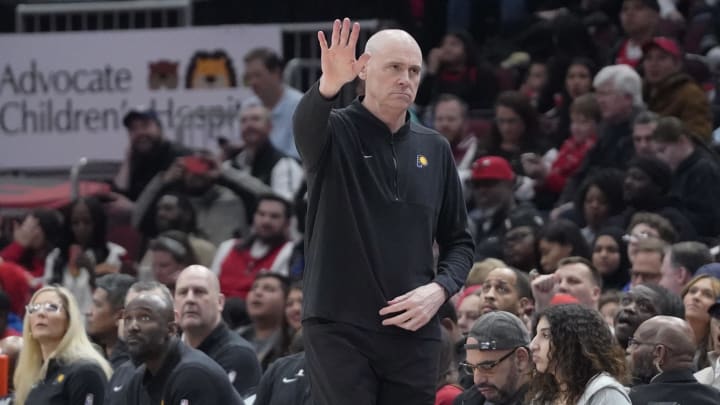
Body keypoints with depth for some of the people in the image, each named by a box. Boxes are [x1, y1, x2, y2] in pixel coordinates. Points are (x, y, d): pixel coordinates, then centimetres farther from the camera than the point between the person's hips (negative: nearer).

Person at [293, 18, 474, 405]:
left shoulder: (435, 149, 12)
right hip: (339, 327, -4)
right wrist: (328, 86, -48)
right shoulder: (336, 132, -1)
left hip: (413, 331, 4)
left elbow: (459, 240, 17)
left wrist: (440, 289, -4)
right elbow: (305, 125, -26)